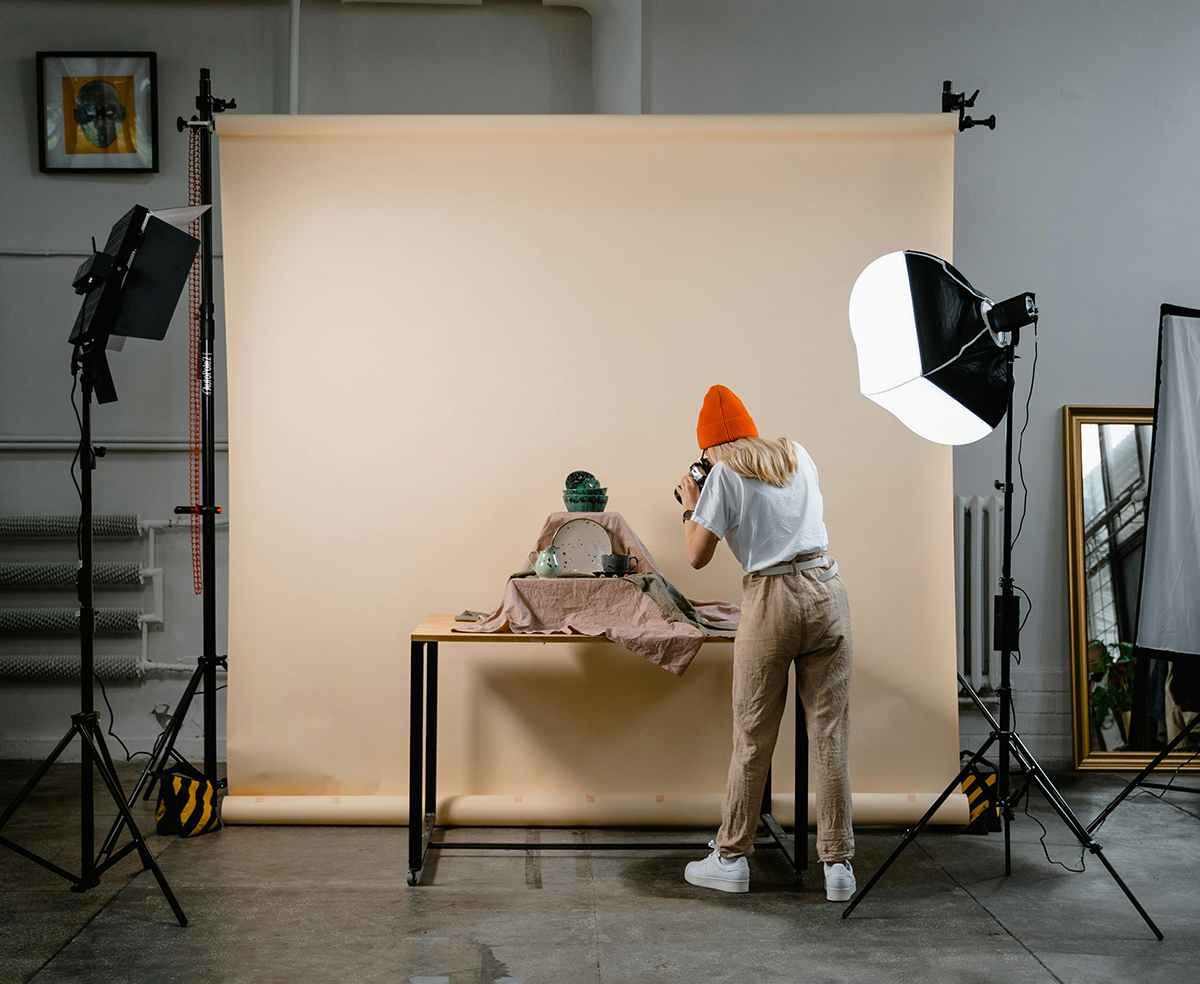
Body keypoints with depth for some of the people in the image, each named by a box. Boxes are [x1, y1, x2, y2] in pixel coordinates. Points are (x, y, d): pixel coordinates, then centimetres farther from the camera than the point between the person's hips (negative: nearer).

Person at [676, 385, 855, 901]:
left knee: (752, 737, 6)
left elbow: (697, 557, -1)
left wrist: (691, 505, 16)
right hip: (826, 588, 4)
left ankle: (731, 858, 18)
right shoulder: (798, 454, 16)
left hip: (771, 598, -4)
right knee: (830, 733, 5)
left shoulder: (725, 474, 0)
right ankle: (839, 866, 9)